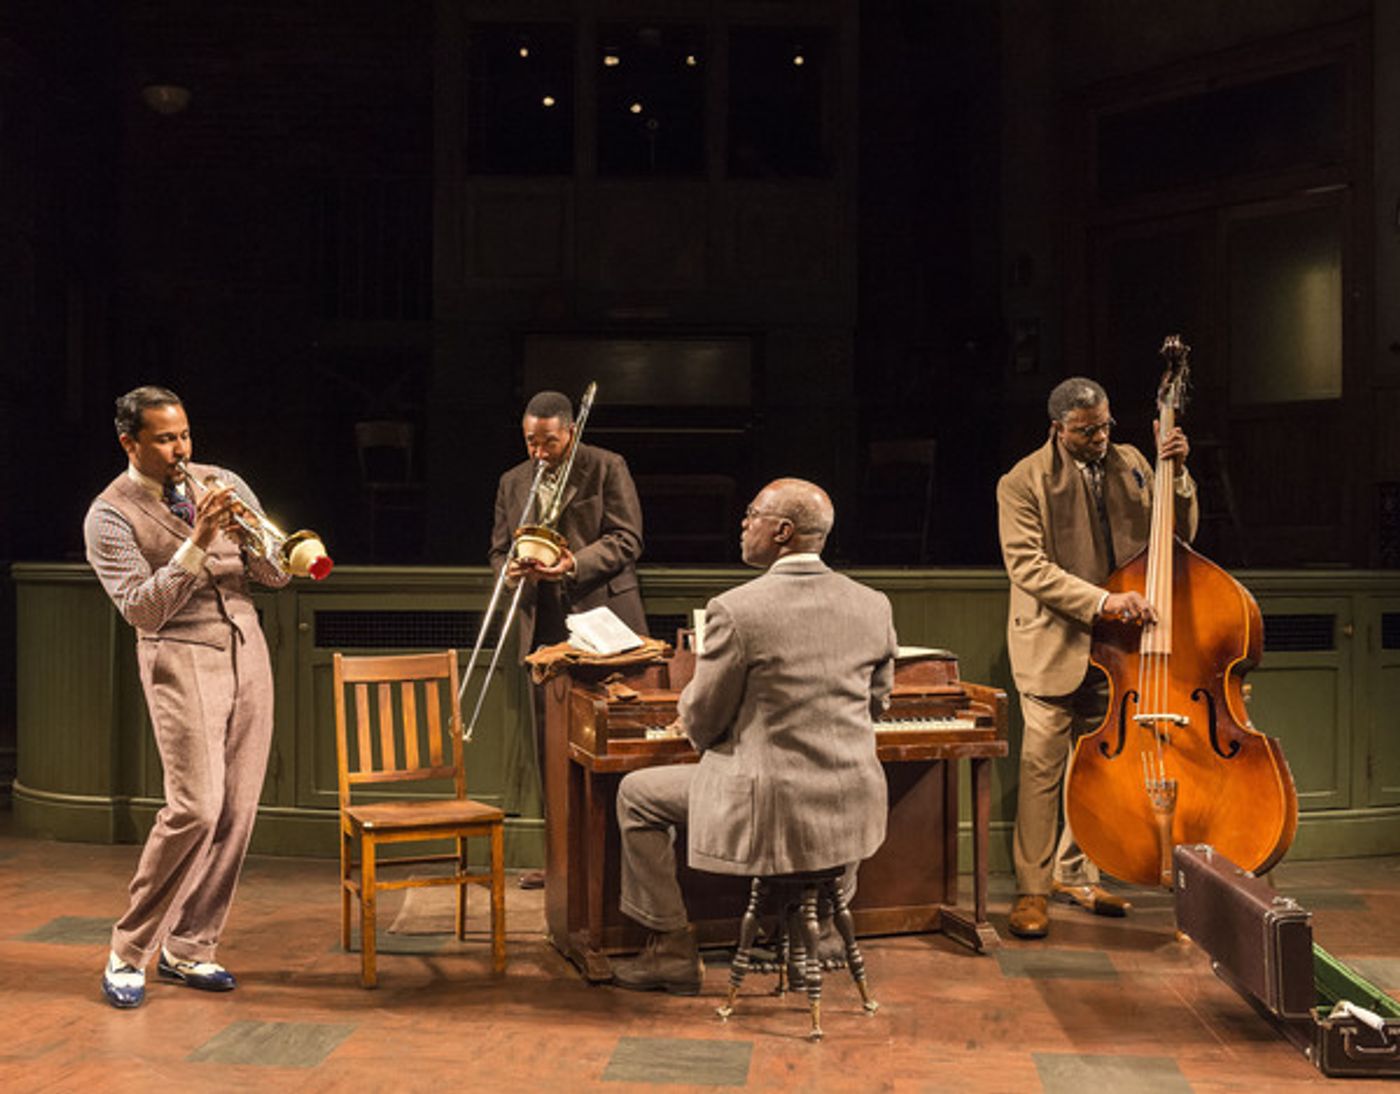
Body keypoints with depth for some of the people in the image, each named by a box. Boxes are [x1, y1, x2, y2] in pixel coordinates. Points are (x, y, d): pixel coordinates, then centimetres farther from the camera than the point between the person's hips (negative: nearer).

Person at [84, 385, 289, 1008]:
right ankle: (129, 953, 1)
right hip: (181, 659, -5)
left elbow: (276, 577, 7)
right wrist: (197, 542, -23)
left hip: (247, 651, 5)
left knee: (237, 811, 3)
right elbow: (142, 609, -15)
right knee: (196, 807, -16)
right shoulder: (110, 515, -4)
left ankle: (189, 947, 15)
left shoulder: (221, 484, 10)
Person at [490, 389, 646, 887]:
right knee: (550, 748, 6)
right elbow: (499, 549, 16)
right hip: (545, 629, 5)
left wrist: (575, 564, -22)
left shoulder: (607, 468, -1)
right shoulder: (513, 482, 13)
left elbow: (627, 540, -7)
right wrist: (510, 569, -8)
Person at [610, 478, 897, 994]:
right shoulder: (874, 607, -1)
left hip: (770, 810, -5)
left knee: (637, 794, 16)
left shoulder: (736, 610, -16)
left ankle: (675, 952, 20)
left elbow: (702, 723, -8)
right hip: (852, 810, 6)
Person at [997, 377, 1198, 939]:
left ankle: (1074, 875, 26)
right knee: (1041, 764, -7)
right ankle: (1031, 889, 3)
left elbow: (1179, 534, 11)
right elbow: (1028, 567, -17)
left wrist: (1178, 474, -6)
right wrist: (1101, 600, -26)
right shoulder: (1022, 483, -8)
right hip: (1054, 644, -5)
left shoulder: (1129, 464, 8)